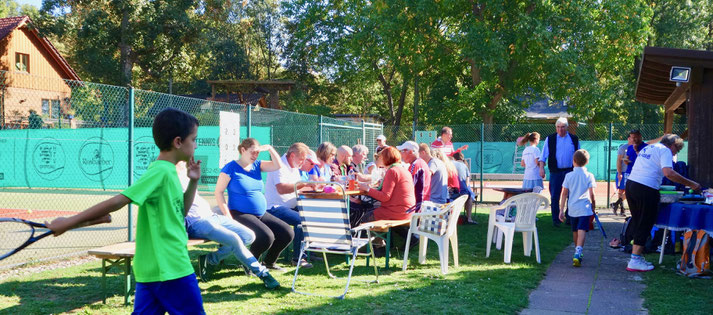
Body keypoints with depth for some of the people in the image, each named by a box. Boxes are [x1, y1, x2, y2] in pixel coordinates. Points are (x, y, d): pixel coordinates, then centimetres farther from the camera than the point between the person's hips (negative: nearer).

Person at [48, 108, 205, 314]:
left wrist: (193, 182, 10)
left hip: (152, 267, 9)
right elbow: (117, 202, -22)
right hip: (171, 268, -9)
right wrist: (69, 223, -22)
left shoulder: (167, 172, 12)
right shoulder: (161, 172, -17)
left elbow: (180, 212, 24)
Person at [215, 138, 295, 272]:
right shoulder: (231, 168, -7)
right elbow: (218, 192, -10)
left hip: (261, 214, 8)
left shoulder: (257, 165, 11)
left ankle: (269, 261, 17)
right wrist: (228, 216, -17)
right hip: (240, 214, -7)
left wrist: (270, 148, -9)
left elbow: (278, 165, 4)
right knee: (267, 236, -29)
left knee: (287, 233, -4)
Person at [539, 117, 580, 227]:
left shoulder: (574, 139, 8)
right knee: (554, 197, -1)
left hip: (570, 171, 1)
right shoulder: (550, 139, 5)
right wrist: (541, 168, -9)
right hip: (555, 172, -1)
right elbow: (543, 155, 3)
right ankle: (555, 220, 9)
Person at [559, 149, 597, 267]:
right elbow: (591, 194, -5)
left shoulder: (569, 175, 2)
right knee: (582, 231, -11)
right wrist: (593, 205, 13)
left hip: (572, 209, 3)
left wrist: (561, 210, 4)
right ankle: (577, 253, -29)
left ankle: (577, 252, 35)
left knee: (575, 231, 19)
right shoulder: (589, 176, -3)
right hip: (585, 209, -3)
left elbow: (564, 194, 1)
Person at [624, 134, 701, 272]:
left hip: (630, 184, 9)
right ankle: (635, 261, -2)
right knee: (645, 224, -2)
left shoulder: (647, 148, 23)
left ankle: (637, 255, 21)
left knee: (637, 222, 17)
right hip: (645, 188, -9)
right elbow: (668, 173, -19)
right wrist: (690, 184, -14)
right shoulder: (665, 151, -4)